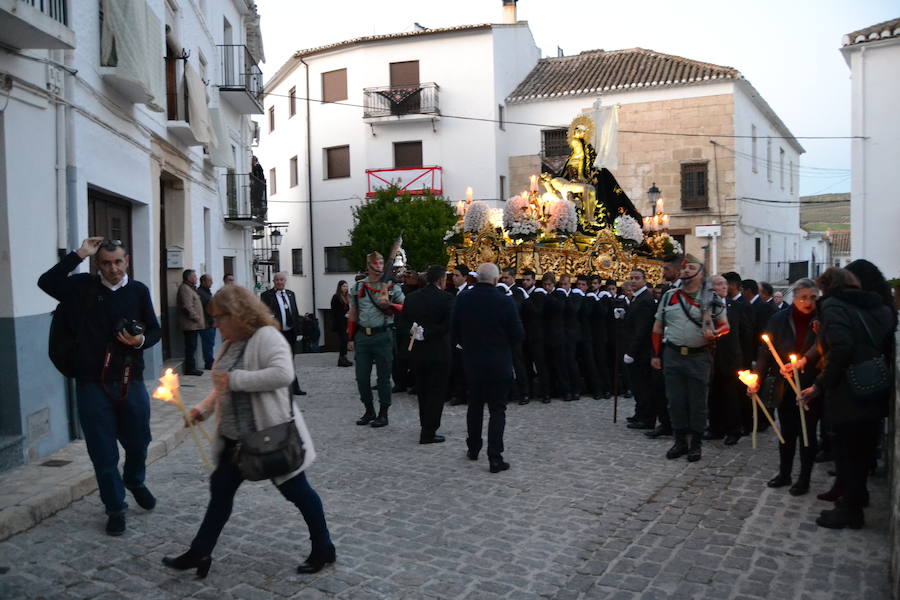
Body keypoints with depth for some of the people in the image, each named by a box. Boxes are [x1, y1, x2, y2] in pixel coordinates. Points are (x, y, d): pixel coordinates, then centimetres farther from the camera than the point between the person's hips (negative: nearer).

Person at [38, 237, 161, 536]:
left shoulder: (139, 291, 2)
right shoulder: (84, 286, 0)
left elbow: (154, 330, 8)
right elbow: (46, 282, -15)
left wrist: (141, 340, -14)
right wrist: (78, 255, -16)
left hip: (131, 381, 1)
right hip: (92, 384, -1)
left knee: (138, 441, 14)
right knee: (103, 452, 5)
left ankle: (134, 481, 46)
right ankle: (116, 509, 22)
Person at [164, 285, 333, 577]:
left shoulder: (266, 336, -18)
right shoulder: (229, 344, 10)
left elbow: (283, 374, -33)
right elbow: (222, 388, 19)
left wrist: (236, 379, -28)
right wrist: (202, 409, 3)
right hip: (235, 438, 9)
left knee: (296, 490, 6)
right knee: (220, 489, 14)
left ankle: (323, 549, 23)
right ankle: (199, 553, 28)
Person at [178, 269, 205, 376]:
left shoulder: (190, 288, 21)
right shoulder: (185, 289, -12)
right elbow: (188, 307, -21)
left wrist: (200, 320, 20)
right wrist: (197, 319, -16)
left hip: (193, 325, 10)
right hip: (190, 324, -10)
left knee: (192, 347, 12)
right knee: (191, 347, -7)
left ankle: (191, 368, 17)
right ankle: (190, 368, -4)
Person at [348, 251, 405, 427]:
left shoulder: (392, 287, 1)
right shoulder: (357, 287, 9)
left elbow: (405, 308, 2)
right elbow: (353, 314, 15)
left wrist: (388, 305, -16)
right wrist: (351, 337, 13)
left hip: (383, 335, -3)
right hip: (362, 336, 3)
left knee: (384, 376, 4)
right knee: (362, 376, 6)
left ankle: (383, 413, 14)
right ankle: (369, 411, 23)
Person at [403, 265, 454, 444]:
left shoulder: (411, 297, 3)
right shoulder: (446, 298, -13)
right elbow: (448, 325, -21)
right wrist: (427, 333, -11)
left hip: (417, 351, 5)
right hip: (438, 352, -5)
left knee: (422, 391, 18)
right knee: (436, 392, 4)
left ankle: (426, 427, 29)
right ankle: (428, 433, 4)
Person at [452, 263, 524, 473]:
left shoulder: (463, 299, -7)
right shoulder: (504, 302, -17)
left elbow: (455, 332, 1)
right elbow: (518, 336, -11)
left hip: (472, 362, 4)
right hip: (499, 364, -4)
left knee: (475, 406, 20)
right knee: (497, 410, 3)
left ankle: (473, 448, 32)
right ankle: (495, 458, 1)